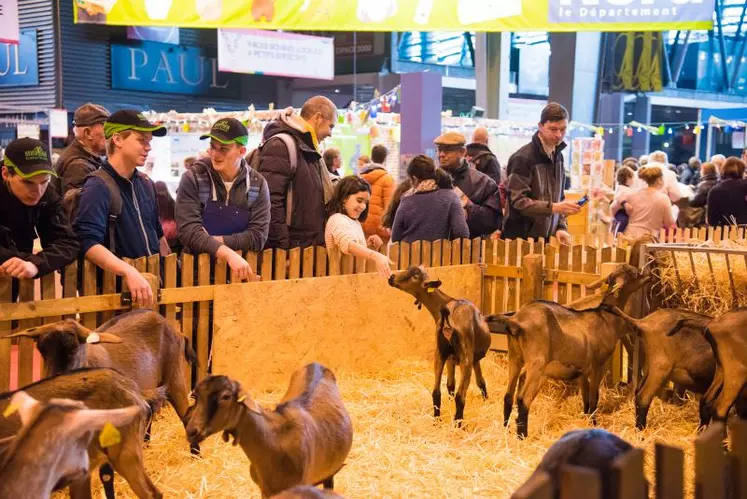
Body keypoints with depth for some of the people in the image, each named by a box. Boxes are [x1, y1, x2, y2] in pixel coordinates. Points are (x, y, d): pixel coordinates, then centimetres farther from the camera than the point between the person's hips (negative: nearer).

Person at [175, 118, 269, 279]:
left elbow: (258, 236, -4)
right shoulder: (193, 179, -3)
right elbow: (188, 231, -14)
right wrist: (229, 254, -25)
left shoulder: (257, 184, 2)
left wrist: (215, 241, -14)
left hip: (241, 272, 0)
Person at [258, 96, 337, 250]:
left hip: (310, 246, 10)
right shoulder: (281, 145, -13)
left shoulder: (309, 149, 19)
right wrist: (283, 245, -21)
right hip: (288, 248, -10)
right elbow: (270, 202, -22)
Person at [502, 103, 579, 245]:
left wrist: (561, 227, 2)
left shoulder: (557, 156, 10)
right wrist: (553, 207, -28)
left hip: (547, 238, 7)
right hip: (521, 238, -7)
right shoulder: (523, 158, -14)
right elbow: (518, 201, -19)